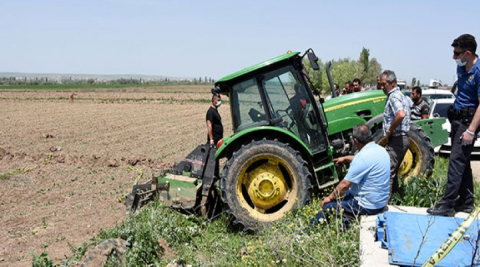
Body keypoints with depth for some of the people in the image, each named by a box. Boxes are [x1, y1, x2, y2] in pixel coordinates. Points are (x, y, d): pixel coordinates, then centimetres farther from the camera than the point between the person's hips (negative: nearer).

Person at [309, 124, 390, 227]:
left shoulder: (363, 157, -26)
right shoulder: (380, 149, 2)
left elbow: (345, 184, -21)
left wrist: (330, 197, -7)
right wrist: (345, 158, 37)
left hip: (369, 206, -9)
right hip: (381, 201, 9)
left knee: (328, 206, -2)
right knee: (346, 194, 29)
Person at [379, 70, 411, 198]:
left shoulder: (394, 96, -15)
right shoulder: (400, 95, 17)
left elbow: (401, 114, -33)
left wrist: (389, 131, -20)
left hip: (396, 139, -11)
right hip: (402, 139, 11)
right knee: (392, 172, 18)